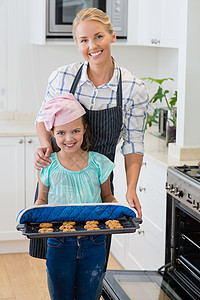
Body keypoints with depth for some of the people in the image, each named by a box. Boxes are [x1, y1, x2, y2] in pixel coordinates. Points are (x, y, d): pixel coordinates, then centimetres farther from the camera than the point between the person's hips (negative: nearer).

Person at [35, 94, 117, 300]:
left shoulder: (98, 163, -3)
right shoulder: (47, 166, -4)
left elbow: (107, 196, 11)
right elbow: (42, 200, 8)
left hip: (93, 243, 0)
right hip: (59, 243, 0)